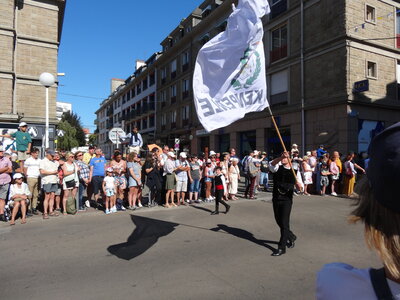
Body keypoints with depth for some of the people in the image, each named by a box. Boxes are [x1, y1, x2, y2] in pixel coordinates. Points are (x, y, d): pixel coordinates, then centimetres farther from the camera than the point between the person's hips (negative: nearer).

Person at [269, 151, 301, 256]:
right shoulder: (278, 168, 2)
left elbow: (300, 186, -2)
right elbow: (272, 164, -22)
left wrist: (299, 185, -26)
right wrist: (281, 157, -39)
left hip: (287, 199, -3)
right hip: (276, 198, 3)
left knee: (284, 223, -5)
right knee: (278, 221, 15)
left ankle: (282, 248, 5)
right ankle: (291, 237, 41)